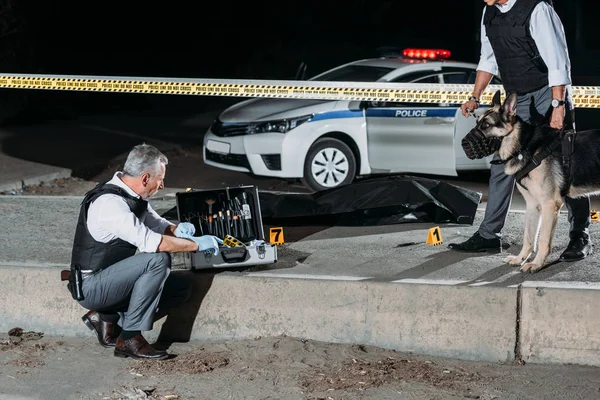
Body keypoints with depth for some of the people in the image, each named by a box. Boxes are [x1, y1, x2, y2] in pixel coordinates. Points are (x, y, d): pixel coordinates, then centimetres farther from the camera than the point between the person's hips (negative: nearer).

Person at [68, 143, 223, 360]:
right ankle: (130, 338, -19)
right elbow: (149, 241, -31)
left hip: (109, 279, 10)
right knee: (159, 259, -26)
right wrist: (196, 244, -20)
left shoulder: (131, 195, 5)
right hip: (90, 287, -10)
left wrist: (176, 230, -4)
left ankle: (109, 318, 6)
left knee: (180, 289, 5)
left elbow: (155, 223, 20)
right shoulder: (110, 203, -25)